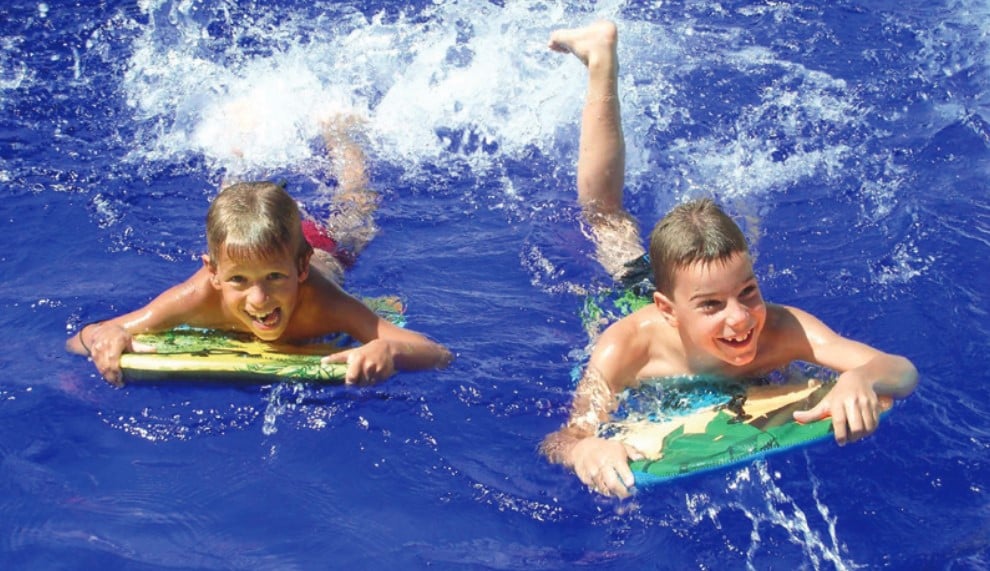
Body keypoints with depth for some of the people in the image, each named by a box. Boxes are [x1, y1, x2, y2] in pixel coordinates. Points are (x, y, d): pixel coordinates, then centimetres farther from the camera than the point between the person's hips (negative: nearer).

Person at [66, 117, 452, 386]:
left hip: (323, 249, -1)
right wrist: (106, 337, -67)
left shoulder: (321, 304, -51)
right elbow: (77, 340, -42)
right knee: (233, 196, 37)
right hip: (241, 245, 1)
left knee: (354, 208, 34)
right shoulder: (198, 297, -47)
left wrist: (388, 349, -78)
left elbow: (439, 354, -56)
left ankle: (337, 131, 60)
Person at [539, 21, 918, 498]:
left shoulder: (782, 329, -45)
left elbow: (903, 372, -49)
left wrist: (860, 379, -74)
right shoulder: (627, 346, -48)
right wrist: (585, 449, -75)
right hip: (636, 298, 0)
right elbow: (559, 442, -50)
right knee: (605, 217, 26)